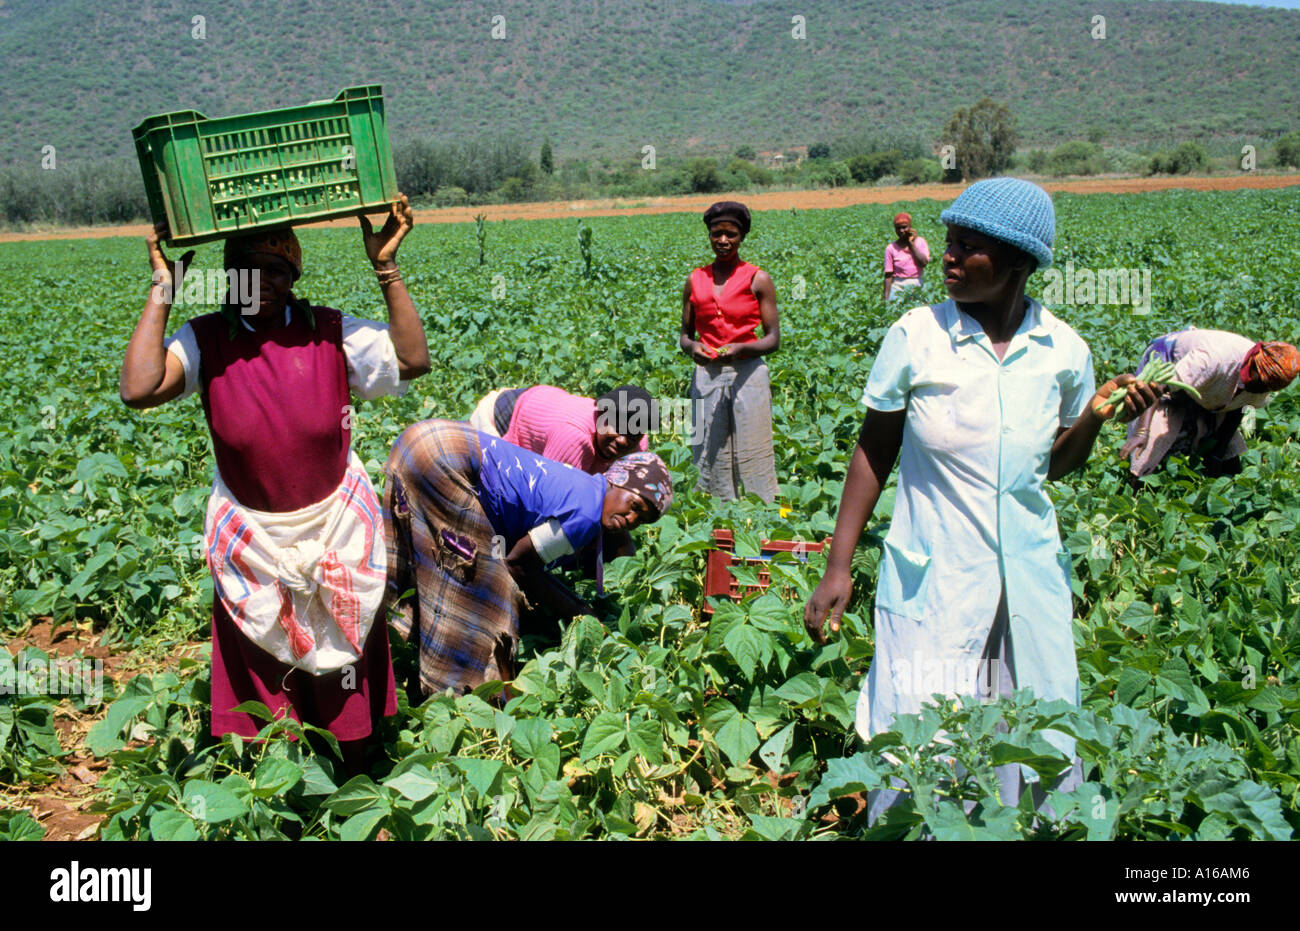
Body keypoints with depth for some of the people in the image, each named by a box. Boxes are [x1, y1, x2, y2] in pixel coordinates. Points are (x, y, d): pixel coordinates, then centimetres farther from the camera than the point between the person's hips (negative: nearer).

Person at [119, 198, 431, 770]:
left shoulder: (331, 332, -8)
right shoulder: (205, 341, -9)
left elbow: (413, 360, -19)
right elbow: (138, 390, -26)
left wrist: (386, 268, -23)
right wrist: (163, 289, -21)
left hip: (338, 531, 0)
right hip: (252, 543, 0)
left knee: (346, 684, 15)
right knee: (261, 685, 14)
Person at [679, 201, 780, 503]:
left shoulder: (758, 279, 0)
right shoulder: (695, 280, 9)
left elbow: (773, 339, -2)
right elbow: (685, 333, 15)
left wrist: (741, 348, -20)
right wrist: (691, 347, -9)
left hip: (747, 374, -3)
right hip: (707, 376, 3)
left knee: (752, 460, -2)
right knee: (709, 458, 6)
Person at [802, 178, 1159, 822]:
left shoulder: (1062, 349, -1)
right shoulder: (916, 336, -7)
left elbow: (1053, 465, 12)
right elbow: (874, 451, 1)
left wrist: (1095, 415, -8)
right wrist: (838, 567, -2)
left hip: (1030, 579, 2)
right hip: (934, 581, -2)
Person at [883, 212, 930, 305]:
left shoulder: (920, 242, 6)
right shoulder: (891, 248, 2)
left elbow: (924, 262, -10)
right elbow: (888, 275, 0)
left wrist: (911, 243, -5)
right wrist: (886, 297, -7)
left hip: (917, 283, 1)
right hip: (898, 285, -1)